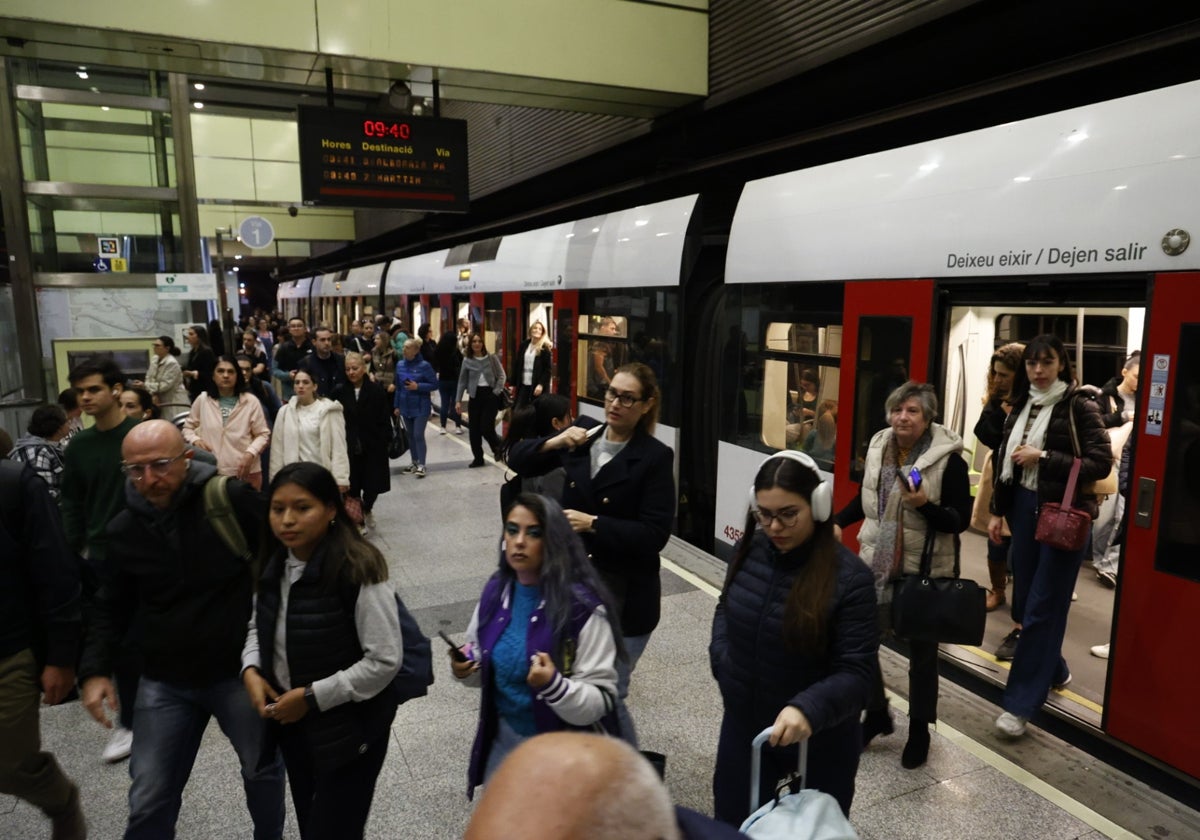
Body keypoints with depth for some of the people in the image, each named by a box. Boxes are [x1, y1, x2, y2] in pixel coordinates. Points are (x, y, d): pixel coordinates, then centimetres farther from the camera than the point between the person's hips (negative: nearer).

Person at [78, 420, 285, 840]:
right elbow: (113, 607, 10)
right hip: (165, 682, 3)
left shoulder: (233, 499, -19)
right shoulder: (123, 529, -3)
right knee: (148, 799, 12)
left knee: (264, 771, 18)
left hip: (240, 670, -3)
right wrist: (95, 669, 2)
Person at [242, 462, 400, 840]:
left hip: (349, 728, -7)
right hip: (291, 723, 7)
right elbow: (259, 627, 12)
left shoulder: (357, 570, -26)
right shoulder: (274, 564, -3)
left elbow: (384, 661, -25)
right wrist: (251, 670, -6)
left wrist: (312, 697, -22)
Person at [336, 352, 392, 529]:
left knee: (373, 483, 3)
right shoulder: (341, 392, -1)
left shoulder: (376, 390, -6)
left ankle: (367, 509, 34)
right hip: (349, 447, 1)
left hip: (373, 447, -1)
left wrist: (385, 442, -9)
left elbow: (385, 420, -5)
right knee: (353, 485, 6)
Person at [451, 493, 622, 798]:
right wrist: (467, 666, -12)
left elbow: (600, 702, -21)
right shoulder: (496, 590, -6)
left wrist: (553, 685, -38)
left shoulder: (582, 606, -23)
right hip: (502, 737, 5)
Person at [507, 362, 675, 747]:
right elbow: (518, 461, 5)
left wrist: (593, 524, -23)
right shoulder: (584, 433, 1)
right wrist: (553, 443, -13)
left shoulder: (655, 457, -13)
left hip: (624, 595, -5)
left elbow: (655, 535, -17)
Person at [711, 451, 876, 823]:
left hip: (820, 738, -4)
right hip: (744, 724, 4)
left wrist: (808, 709, -39)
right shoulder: (749, 551, -8)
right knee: (732, 826, 19)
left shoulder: (848, 577, -22)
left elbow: (857, 673, -22)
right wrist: (722, 661, -5)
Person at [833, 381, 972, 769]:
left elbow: (960, 521, -14)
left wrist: (925, 505, -30)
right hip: (876, 561, 5)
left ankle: (919, 729, 32)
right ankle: (876, 713, 32)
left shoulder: (948, 459, -14)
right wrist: (836, 522, 6)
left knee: (921, 650, 12)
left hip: (926, 570, -4)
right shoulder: (878, 447, 1)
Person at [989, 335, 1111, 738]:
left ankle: (1020, 704, 4)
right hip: (1024, 509, 6)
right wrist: (997, 511, 10)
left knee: (1042, 608, -3)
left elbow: (1101, 464, -14)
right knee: (1024, 602, 14)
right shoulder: (1021, 406, 9)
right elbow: (1004, 462, 13)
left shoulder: (1081, 407, -8)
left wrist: (1043, 457, -18)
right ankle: (1055, 671, 38)